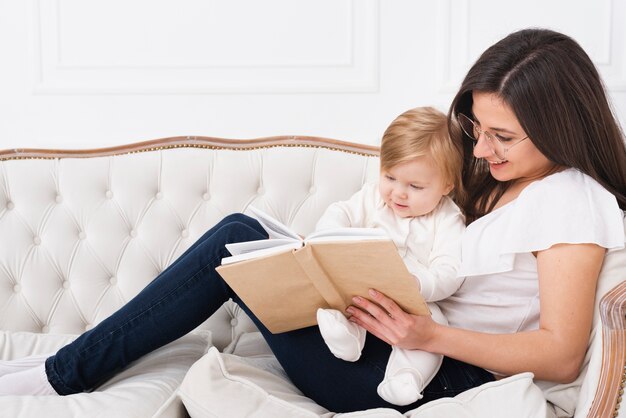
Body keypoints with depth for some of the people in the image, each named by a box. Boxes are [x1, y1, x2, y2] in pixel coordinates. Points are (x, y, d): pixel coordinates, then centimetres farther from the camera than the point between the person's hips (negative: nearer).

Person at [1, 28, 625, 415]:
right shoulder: (501, 177, 13)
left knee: (236, 244, -14)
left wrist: (431, 336, -26)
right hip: (405, 341, 9)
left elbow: (561, 356, -17)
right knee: (240, 235, -2)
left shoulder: (573, 200, -12)